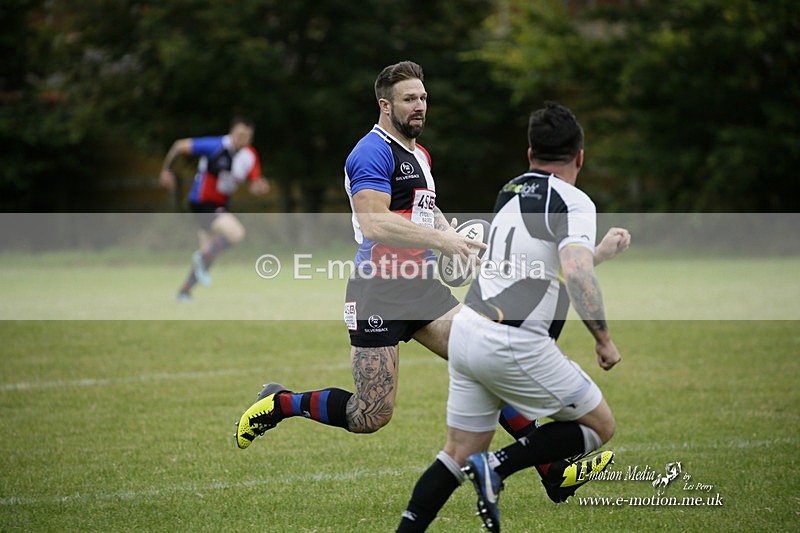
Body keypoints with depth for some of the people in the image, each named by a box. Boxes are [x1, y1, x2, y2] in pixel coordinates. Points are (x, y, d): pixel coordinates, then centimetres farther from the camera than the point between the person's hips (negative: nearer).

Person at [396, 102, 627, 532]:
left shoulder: (510, 191, 16)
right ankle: (497, 465, -8)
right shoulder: (572, 201, -8)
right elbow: (576, 275, -23)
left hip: (467, 331, 8)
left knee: (459, 454, 16)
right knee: (600, 426, 9)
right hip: (513, 346, -7)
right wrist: (604, 339, -11)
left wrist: (602, 249, 43)